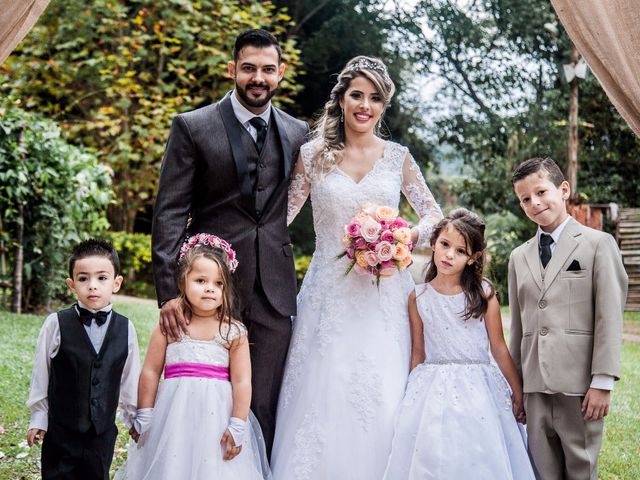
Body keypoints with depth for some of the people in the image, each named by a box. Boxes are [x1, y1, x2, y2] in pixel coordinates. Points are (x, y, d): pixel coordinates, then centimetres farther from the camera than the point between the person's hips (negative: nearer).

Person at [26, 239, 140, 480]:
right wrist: (38, 419, 4)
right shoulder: (56, 324, -12)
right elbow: (40, 373, -2)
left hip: (103, 433, 2)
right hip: (61, 432, -2)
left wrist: (134, 419, 14)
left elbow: (129, 378, 6)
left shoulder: (126, 328, -5)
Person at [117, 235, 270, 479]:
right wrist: (144, 418, 8)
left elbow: (242, 382, -3)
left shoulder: (234, 332, -2)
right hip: (174, 417, 1)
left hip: (217, 416, -1)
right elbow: (150, 372, 6)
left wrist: (237, 427, -7)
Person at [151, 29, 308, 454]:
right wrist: (169, 291, -13)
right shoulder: (193, 127, 0)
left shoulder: (297, 133, 11)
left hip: (274, 290, 2)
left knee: (265, 410, 5)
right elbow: (169, 213, -6)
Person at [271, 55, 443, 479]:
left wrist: (406, 238, -10)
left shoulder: (398, 157, 6)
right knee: (322, 399, -2)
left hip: (384, 296, 0)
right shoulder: (312, 156, 4)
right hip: (329, 295, 0)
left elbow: (434, 216, 10)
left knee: (383, 400, -4)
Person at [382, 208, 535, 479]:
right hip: (431, 393, 1)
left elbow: (499, 349, 0)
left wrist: (518, 395, 2)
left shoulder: (483, 294, -2)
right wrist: (412, 396, 10)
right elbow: (418, 352, 8)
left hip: (477, 391, -1)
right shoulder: (418, 297, 3)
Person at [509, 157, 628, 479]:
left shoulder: (598, 244, -1)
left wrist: (603, 381, -12)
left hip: (579, 382, -4)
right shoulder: (519, 257, 15)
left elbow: (610, 316, -6)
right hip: (535, 385, 5)